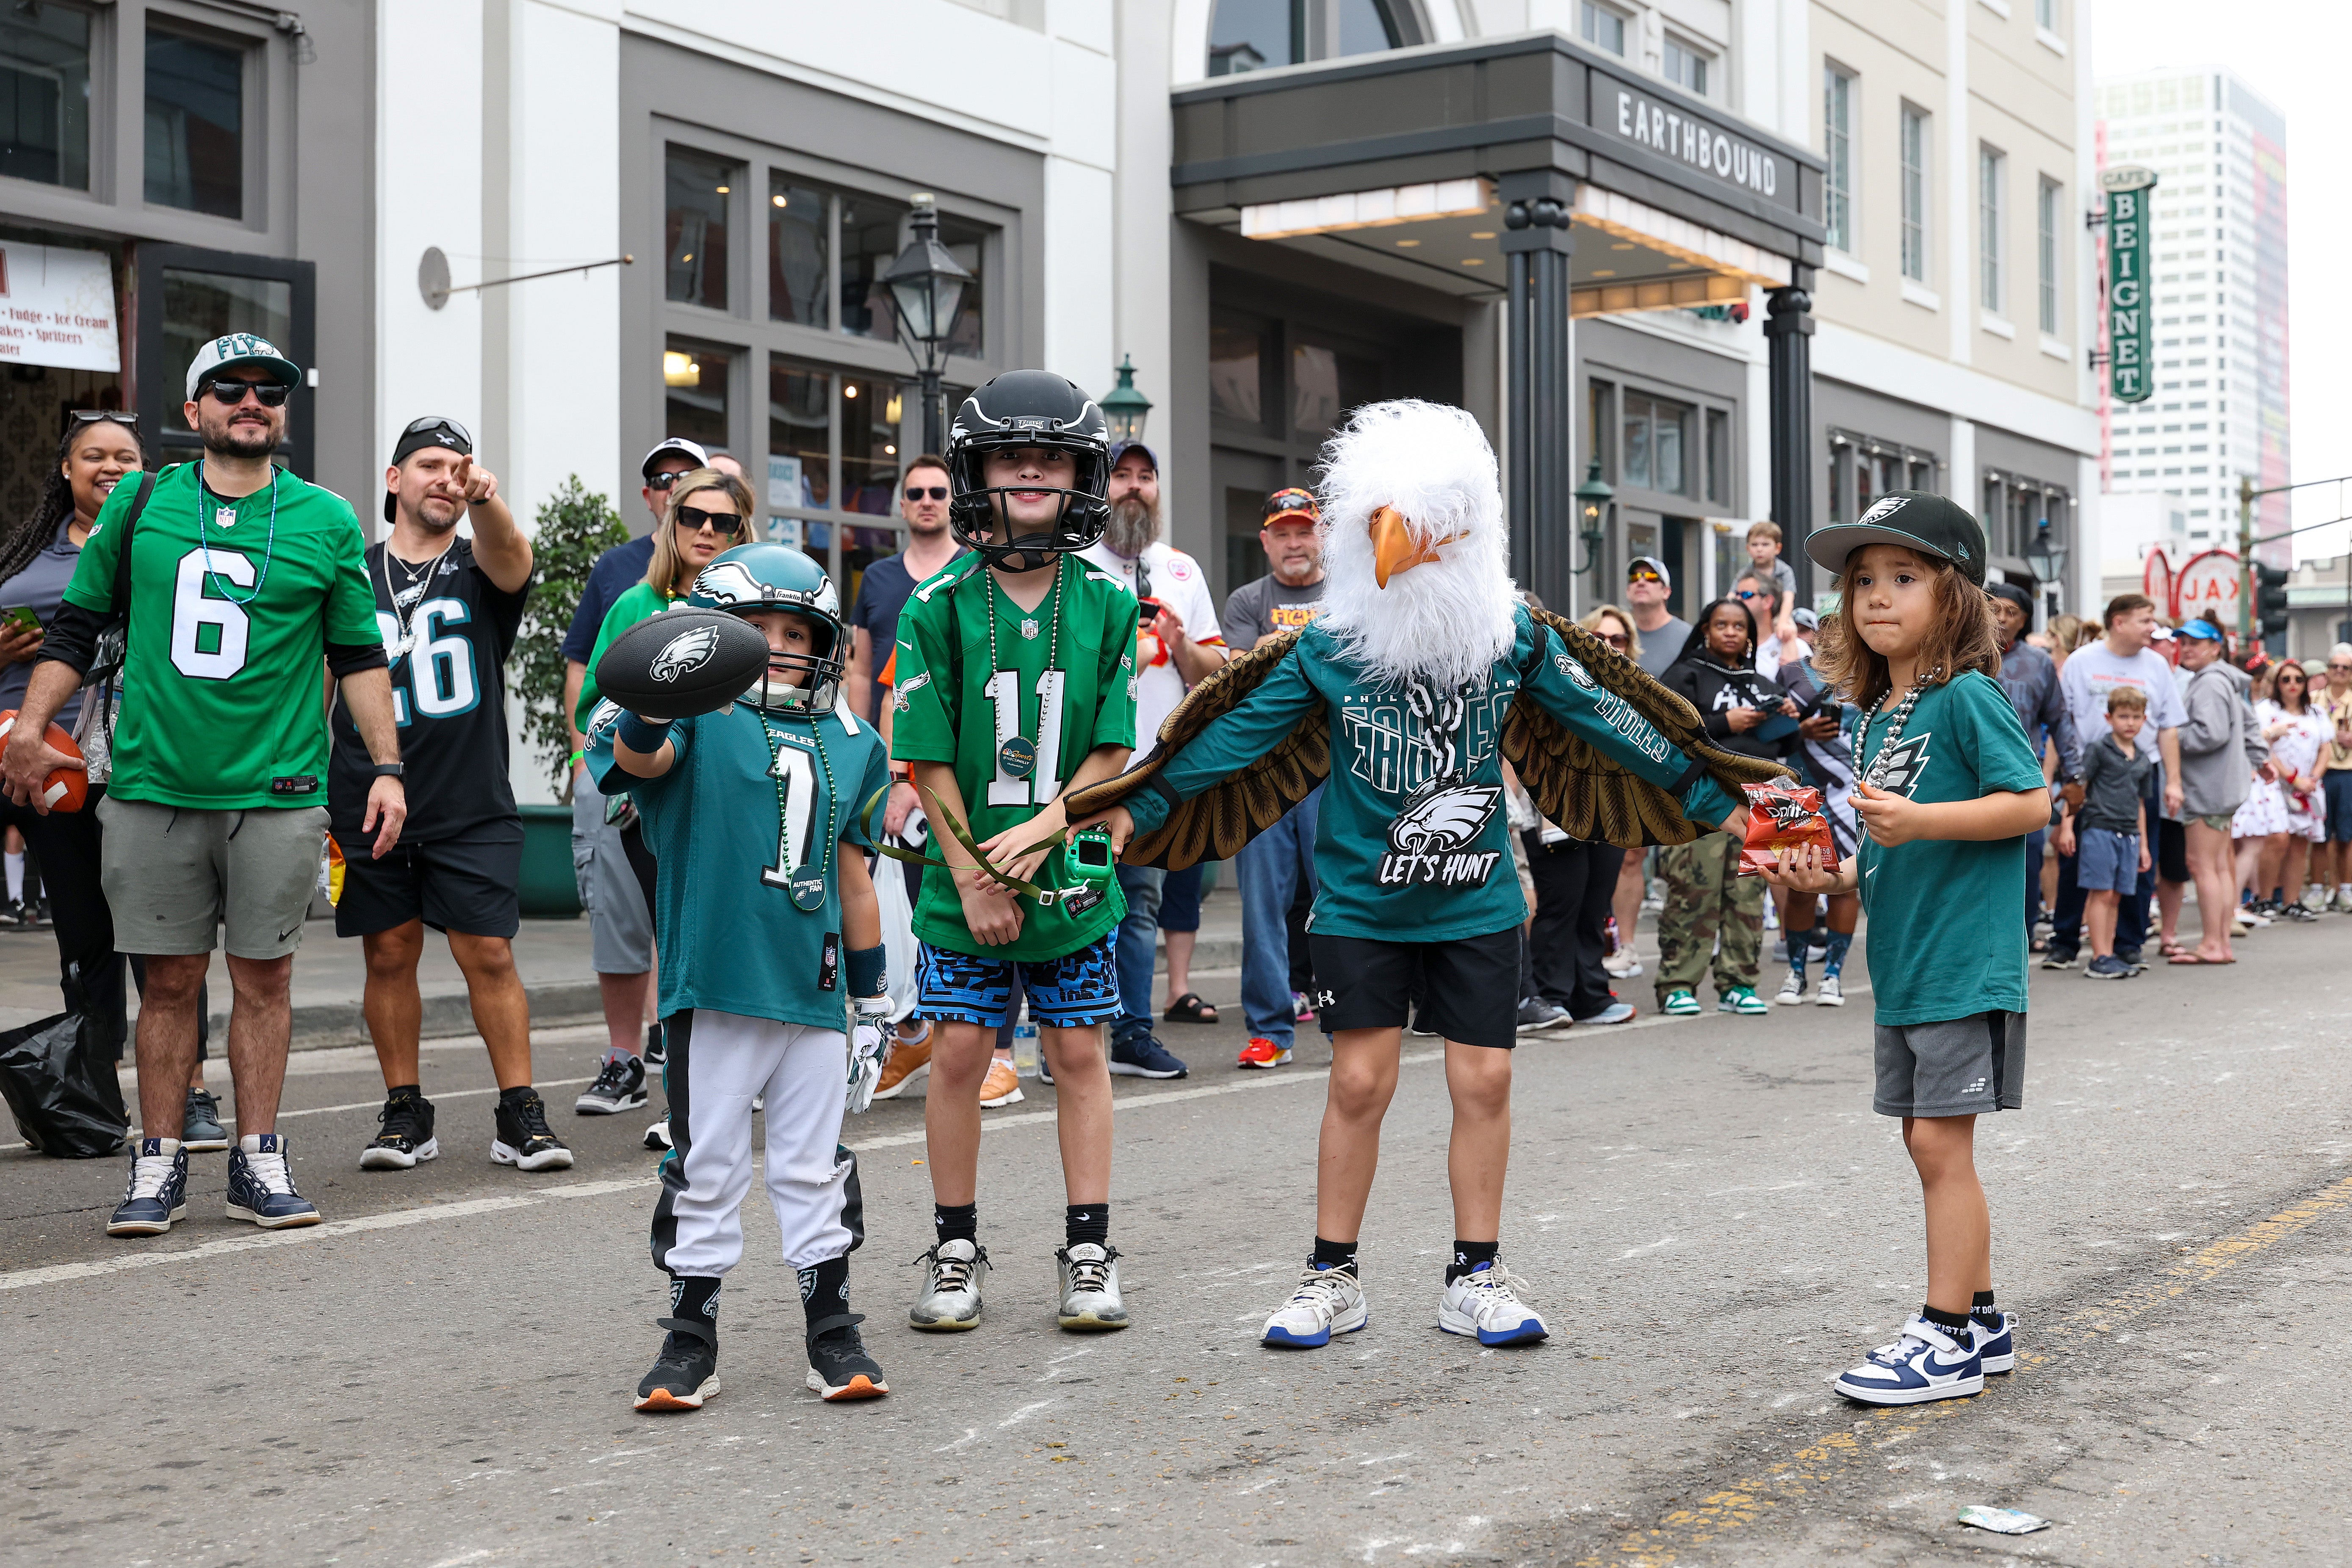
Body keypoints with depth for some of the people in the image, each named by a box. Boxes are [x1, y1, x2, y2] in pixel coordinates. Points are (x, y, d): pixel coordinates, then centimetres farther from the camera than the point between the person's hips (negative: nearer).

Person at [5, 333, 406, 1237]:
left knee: (265, 976, 3)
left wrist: (385, 768, 3)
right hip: (153, 789, 0)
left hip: (278, 792, 0)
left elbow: (361, 654, 9)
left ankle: (258, 1161, 13)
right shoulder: (140, 505, 8)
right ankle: (159, 1164, 13)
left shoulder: (326, 520, 6)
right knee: (170, 978, 4)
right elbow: (78, 623, 15)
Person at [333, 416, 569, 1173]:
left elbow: (510, 558, -20)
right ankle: (405, 1112, 17)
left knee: (490, 956, -3)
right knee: (390, 956, 6)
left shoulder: (478, 568, 6)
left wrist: (487, 502, -42)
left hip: (472, 807, -1)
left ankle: (519, 1113, 5)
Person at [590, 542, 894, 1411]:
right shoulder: (697, 716, -2)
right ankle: (691, 1339, 18)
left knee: (815, 1167, 11)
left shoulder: (851, 746, 11)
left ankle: (833, 1336, 21)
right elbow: (640, 758, -25)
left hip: (813, 991, 4)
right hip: (714, 985, -3)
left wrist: (872, 998, 18)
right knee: (707, 1167, 6)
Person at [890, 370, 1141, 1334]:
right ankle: (956, 1251, 17)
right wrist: (972, 874, -9)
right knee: (958, 1053, 3)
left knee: (1079, 1054, 6)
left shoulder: (1108, 605, -1)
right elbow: (930, 760, -5)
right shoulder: (939, 607, -5)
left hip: (1072, 875, 1)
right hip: (964, 877, -1)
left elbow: (1111, 751, -3)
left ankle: (1088, 1253, 15)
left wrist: (1039, 833, -15)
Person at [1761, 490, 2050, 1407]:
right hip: (1901, 967, 9)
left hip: (1966, 963, -9)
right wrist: (1833, 876, 5)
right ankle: (1980, 1318, 24)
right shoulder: (1875, 716, 14)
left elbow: (2030, 803, -17)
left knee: (1940, 1143, -6)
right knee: (1928, 1144, 13)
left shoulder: (1968, 697, -11)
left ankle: (1949, 1340, 2)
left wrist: (1915, 819, -25)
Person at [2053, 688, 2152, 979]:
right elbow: (2077, 788, -5)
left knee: (2115, 897, 7)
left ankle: (2108, 955, 12)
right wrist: (2066, 826, -11)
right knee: (2102, 893, -6)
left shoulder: (2143, 761, 16)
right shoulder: (2099, 750, -2)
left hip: (2129, 835, 6)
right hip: (2099, 828, -6)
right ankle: (2099, 958, -5)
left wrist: (2143, 844, 22)